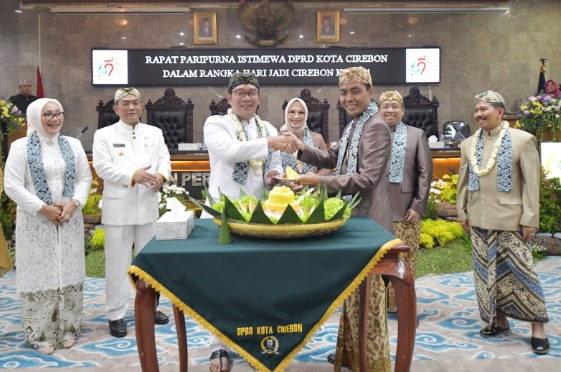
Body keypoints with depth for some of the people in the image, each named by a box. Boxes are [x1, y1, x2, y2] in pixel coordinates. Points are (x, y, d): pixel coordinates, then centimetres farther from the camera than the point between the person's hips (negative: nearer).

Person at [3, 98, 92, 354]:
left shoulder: (73, 144, 7)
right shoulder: (21, 147, -4)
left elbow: (85, 178, 7)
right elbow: (12, 186, -9)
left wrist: (74, 203, -10)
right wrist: (43, 208, -15)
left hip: (69, 220, 4)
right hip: (36, 222, -3)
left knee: (68, 272, 9)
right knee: (40, 274, 1)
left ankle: (68, 328, 21)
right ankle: (41, 334, 11)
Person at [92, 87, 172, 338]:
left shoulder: (154, 133, 11)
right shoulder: (104, 135, -1)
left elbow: (165, 159, 5)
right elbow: (102, 167, -10)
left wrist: (162, 174, -19)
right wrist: (132, 176, -23)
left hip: (148, 206, 4)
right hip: (118, 207, -4)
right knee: (118, 262, 1)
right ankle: (116, 314, 12)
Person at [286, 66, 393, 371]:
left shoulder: (376, 127, -16)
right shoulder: (353, 126, 14)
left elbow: (368, 179, -23)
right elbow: (333, 159, 19)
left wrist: (321, 181, -25)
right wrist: (303, 150, 4)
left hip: (366, 218, -10)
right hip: (351, 215, 10)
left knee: (366, 292, 0)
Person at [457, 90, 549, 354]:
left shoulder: (522, 140, -6)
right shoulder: (469, 144, 8)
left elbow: (532, 182, -8)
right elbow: (463, 182, 12)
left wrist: (530, 218, -12)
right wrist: (462, 212, 8)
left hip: (511, 219, -4)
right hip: (480, 220, 5)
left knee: (519, 270, 0)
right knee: (487, 271, 10)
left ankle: (537, 325, 13)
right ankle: (499, 319, 24)